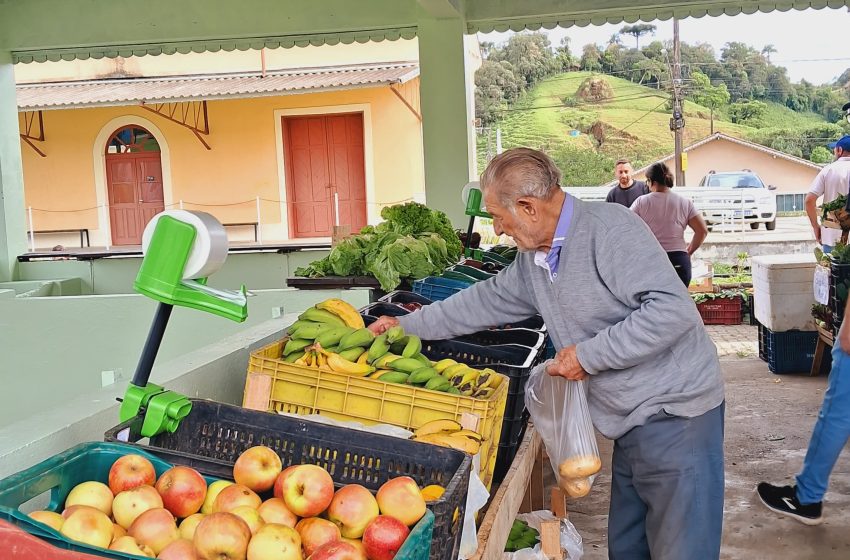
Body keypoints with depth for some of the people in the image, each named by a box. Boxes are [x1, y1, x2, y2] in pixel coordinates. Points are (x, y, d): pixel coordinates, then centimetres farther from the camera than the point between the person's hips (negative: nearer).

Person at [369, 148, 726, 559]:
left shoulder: (609, 228, -20)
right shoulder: (533, 260, 8)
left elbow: (674, 310, -27)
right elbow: (486, 300, 20)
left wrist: (588, 355, -22)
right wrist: (406, 325, 22)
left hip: (675, 417, -8)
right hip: (631, 424, 9)